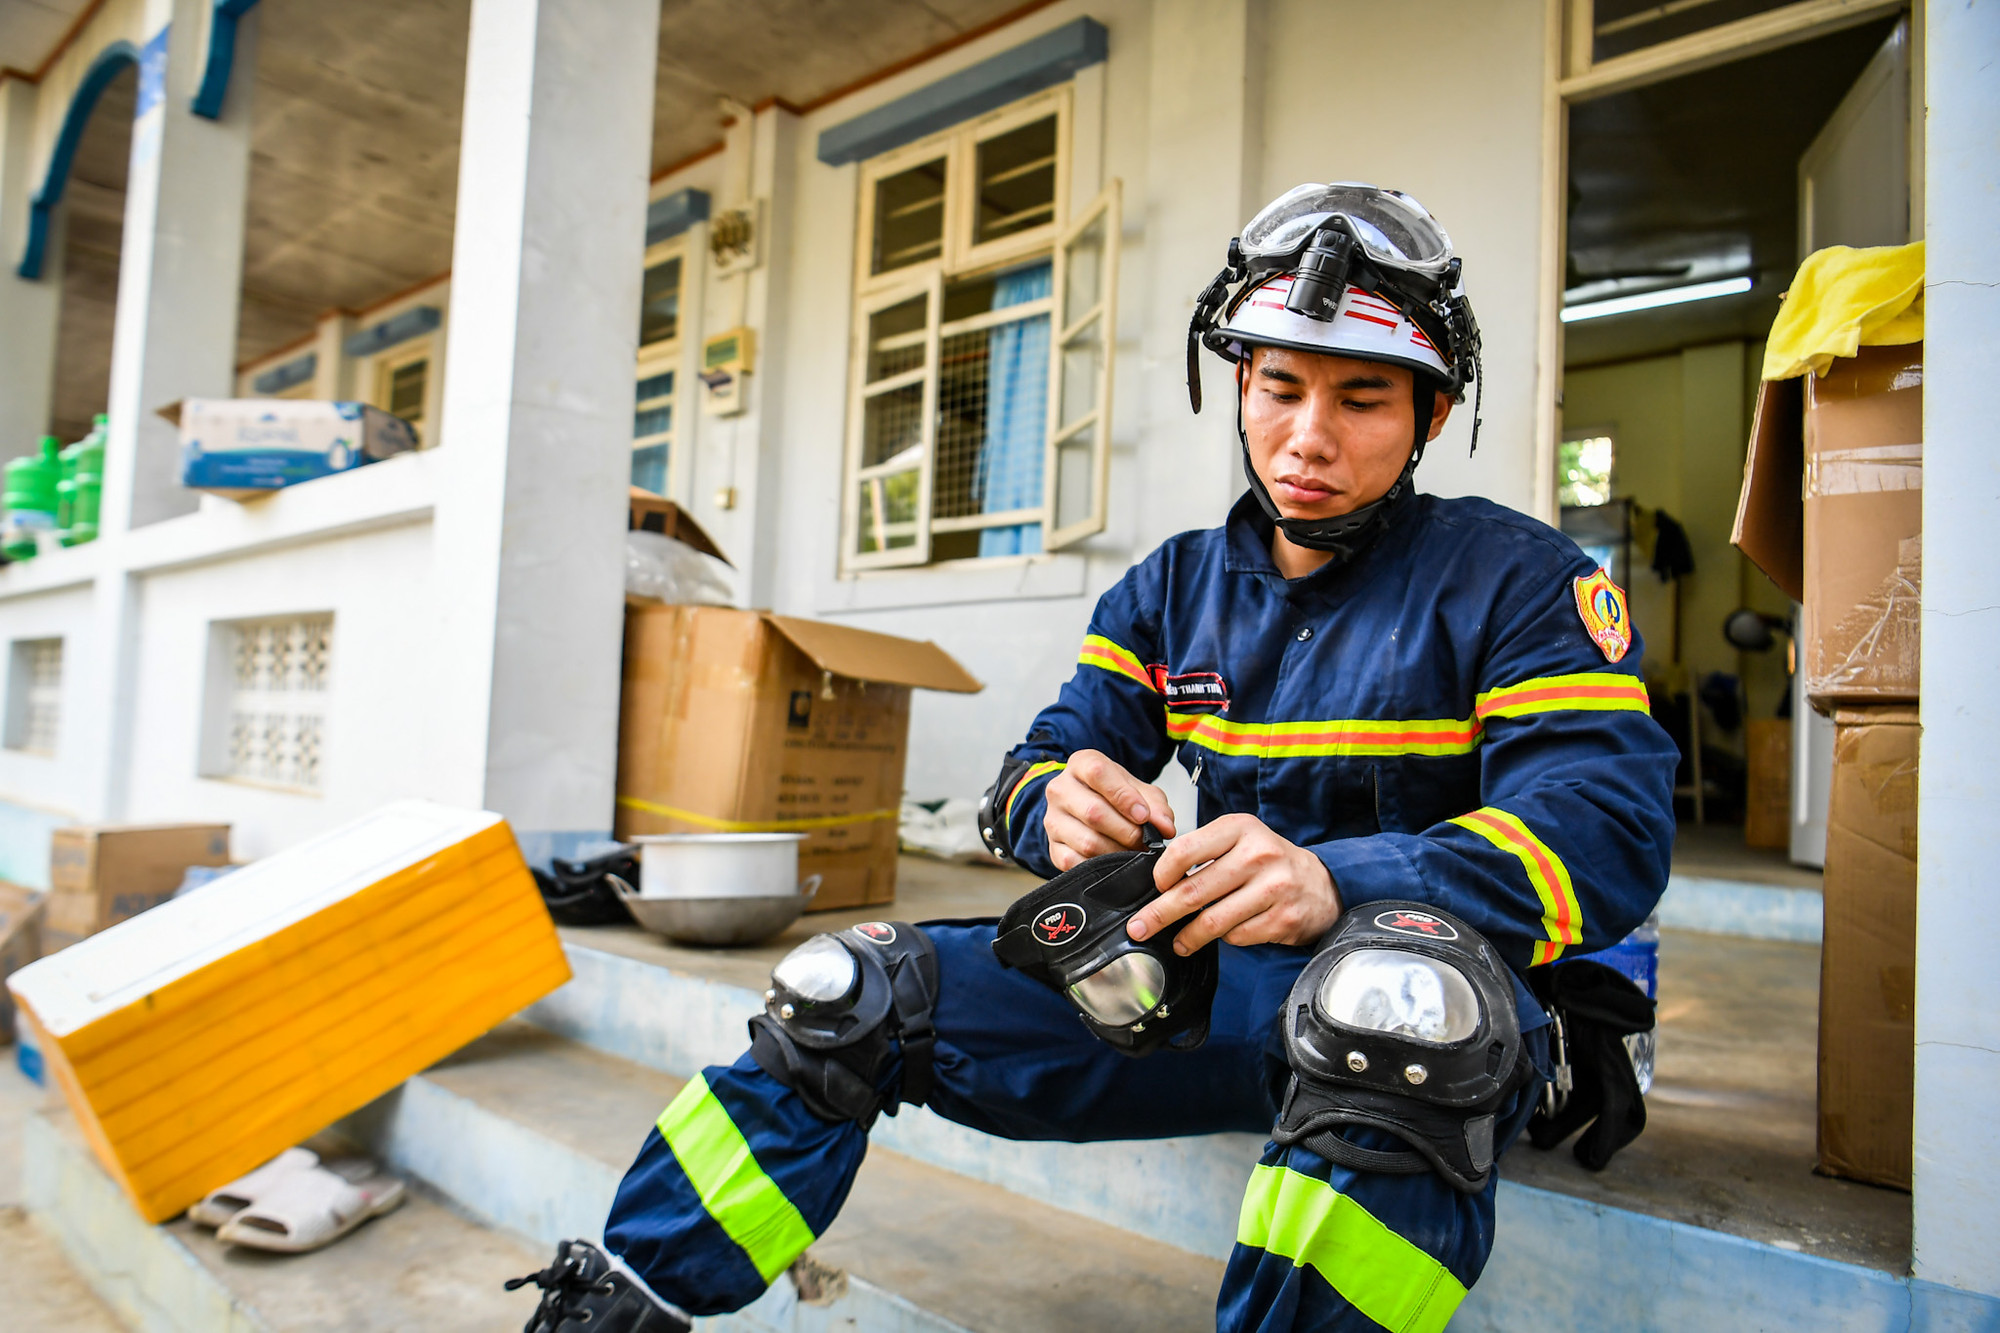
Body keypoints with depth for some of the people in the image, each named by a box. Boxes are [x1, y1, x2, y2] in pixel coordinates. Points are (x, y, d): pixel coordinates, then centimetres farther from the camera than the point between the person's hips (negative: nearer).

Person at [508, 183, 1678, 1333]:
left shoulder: (1518, 580, -3)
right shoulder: (1175, 588, 10)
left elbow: (1613, 826, -17)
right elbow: (1043, 764, 6)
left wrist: (1339, 883, -36)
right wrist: (1060, 805, -21)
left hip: (1467, 1004, -3)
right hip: (1209, 984, 4)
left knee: (1396, 987, -41)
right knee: (851, 996, -9)